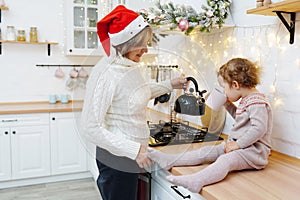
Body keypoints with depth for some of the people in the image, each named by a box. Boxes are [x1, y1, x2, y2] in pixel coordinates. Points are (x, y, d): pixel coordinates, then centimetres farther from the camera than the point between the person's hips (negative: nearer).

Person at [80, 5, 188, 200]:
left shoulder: (131, 66, 2)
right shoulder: (106, 74, -24)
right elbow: (91, 128, -24)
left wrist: (169, 85, 15)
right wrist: (134, 150, -26)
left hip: (130, 158, 8)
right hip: (116, 160, -8)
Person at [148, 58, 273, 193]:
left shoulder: (257, 103, -17)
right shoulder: (246, 100, 16)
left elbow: (259, 129, -27)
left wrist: (238, 144, -24)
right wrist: (228, 105, 16)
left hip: (254, 150, -10)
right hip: (238, 145, 10)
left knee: (225, 160, -35)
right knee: (206, 151, 1)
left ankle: (195, 181, -58)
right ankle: (168, 161, -1)